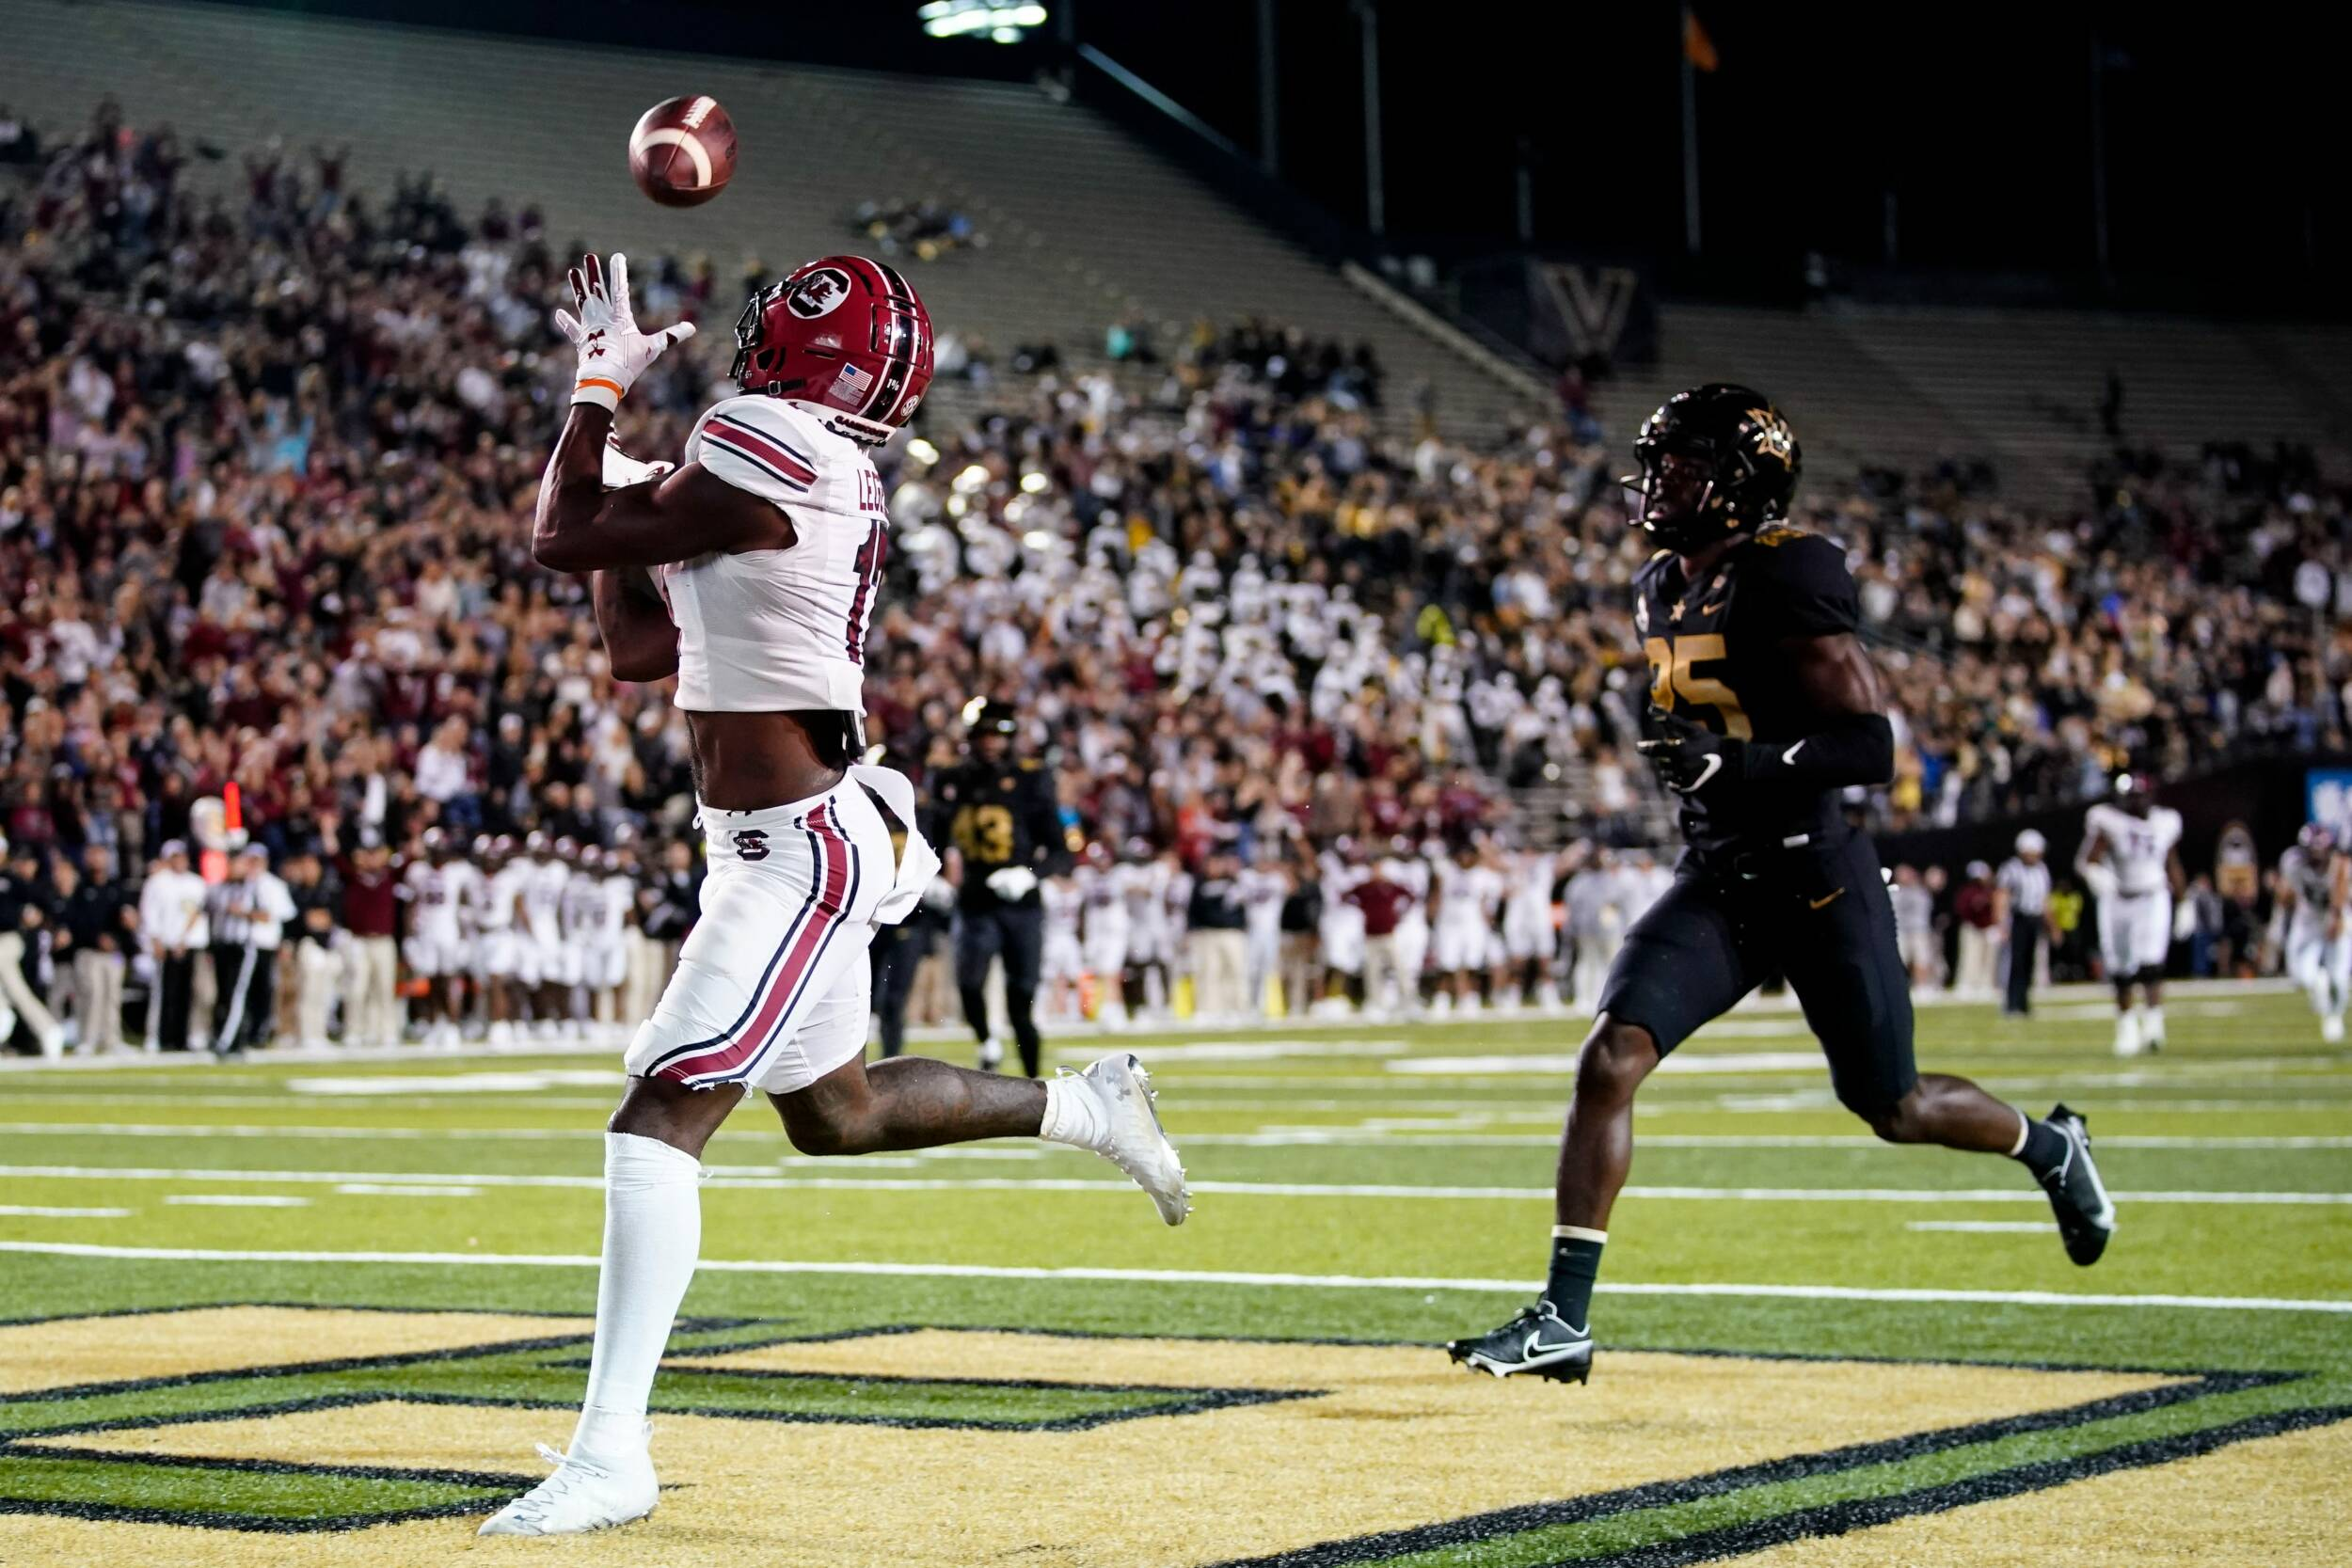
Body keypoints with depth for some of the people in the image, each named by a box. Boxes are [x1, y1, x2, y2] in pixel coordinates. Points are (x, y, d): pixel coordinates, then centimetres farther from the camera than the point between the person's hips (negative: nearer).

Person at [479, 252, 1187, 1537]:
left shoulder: (765, 452, -18)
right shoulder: (833, 488, 12)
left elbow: (562, 540, -13)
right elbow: (640, 649, 17)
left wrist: (601, 384, 1)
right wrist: (623, 466, 15)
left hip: (799, 852, -10)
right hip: (788, 842, 10)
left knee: (657, 1124, -14)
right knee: (833, 1114, 26)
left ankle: (610, 1454, -16)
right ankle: (1089, 1106, 38)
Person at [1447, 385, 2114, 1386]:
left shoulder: (1788, 579, -17)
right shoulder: (1661, 591, 8)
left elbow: (1872, 748, -22)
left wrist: (1739, 765, -31)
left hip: (1816, 880, -6)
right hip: (1716, 886, 6)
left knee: (1893, 1108, 9)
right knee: (1609, 1060, -13)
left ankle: (2049, 1147, 41)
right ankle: (1563, 1319, -12)